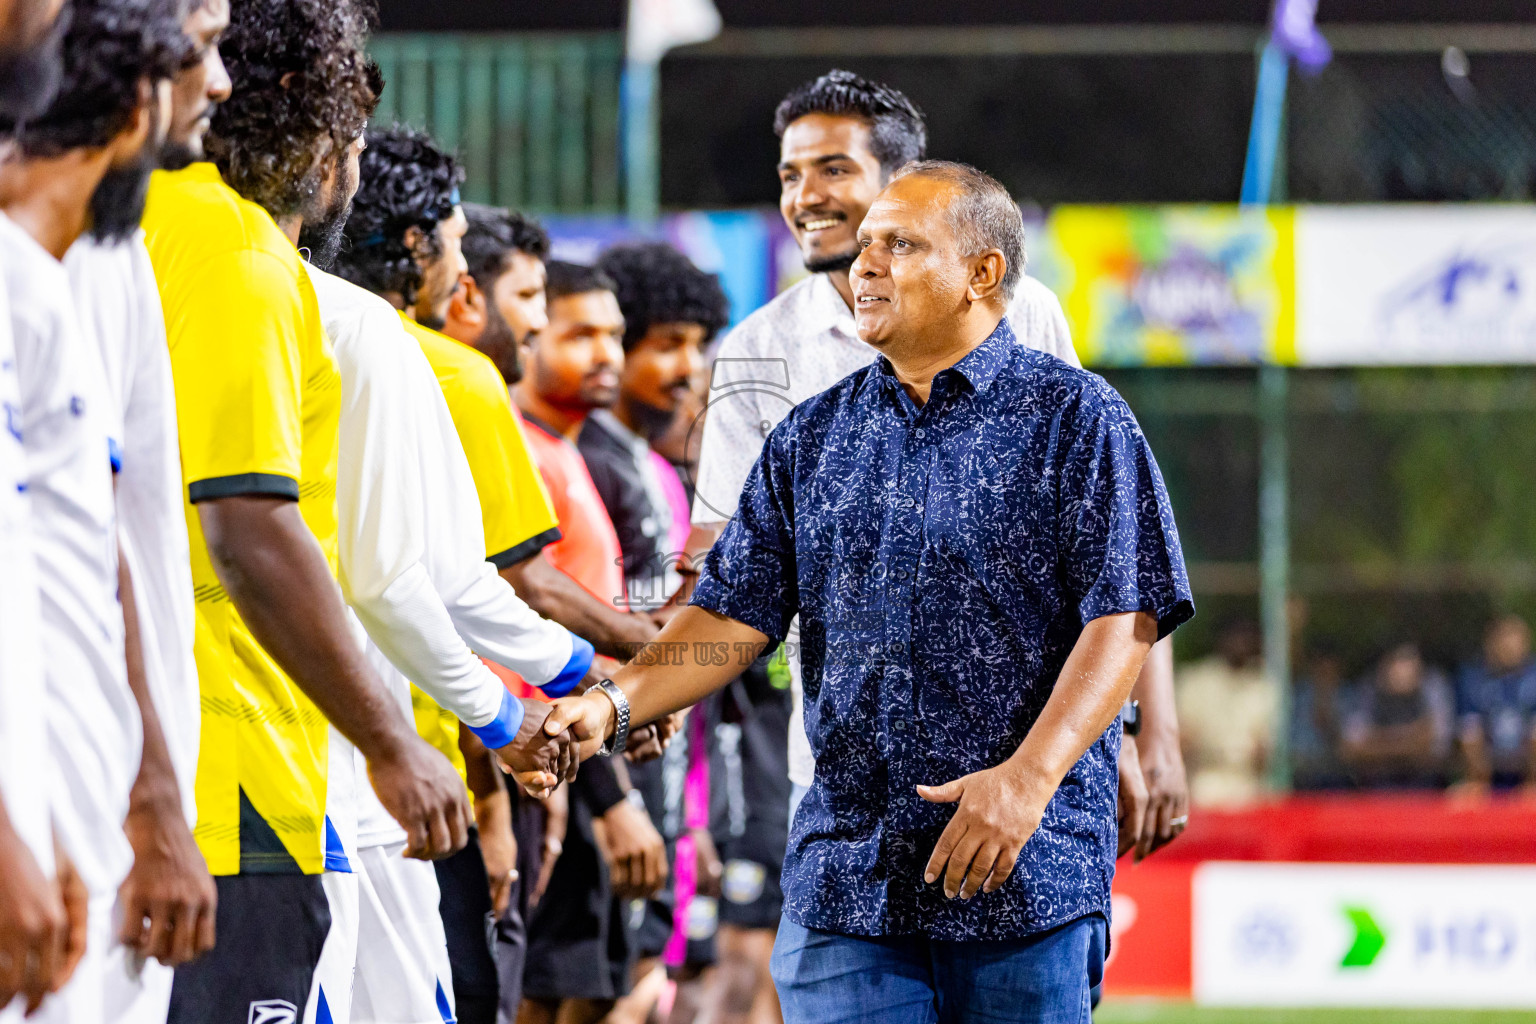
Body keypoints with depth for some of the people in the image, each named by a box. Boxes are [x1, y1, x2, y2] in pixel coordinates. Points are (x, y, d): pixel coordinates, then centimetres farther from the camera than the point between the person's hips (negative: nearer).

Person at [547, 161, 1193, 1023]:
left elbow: (1123, 619, -7)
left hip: (1028, 870, -3)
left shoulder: (1073, 418, 1)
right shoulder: (815, 436, 14)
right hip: (847, 875, 3)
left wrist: (1029, 775, -20)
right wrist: (611, 705, -7)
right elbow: (736, 613, 10)